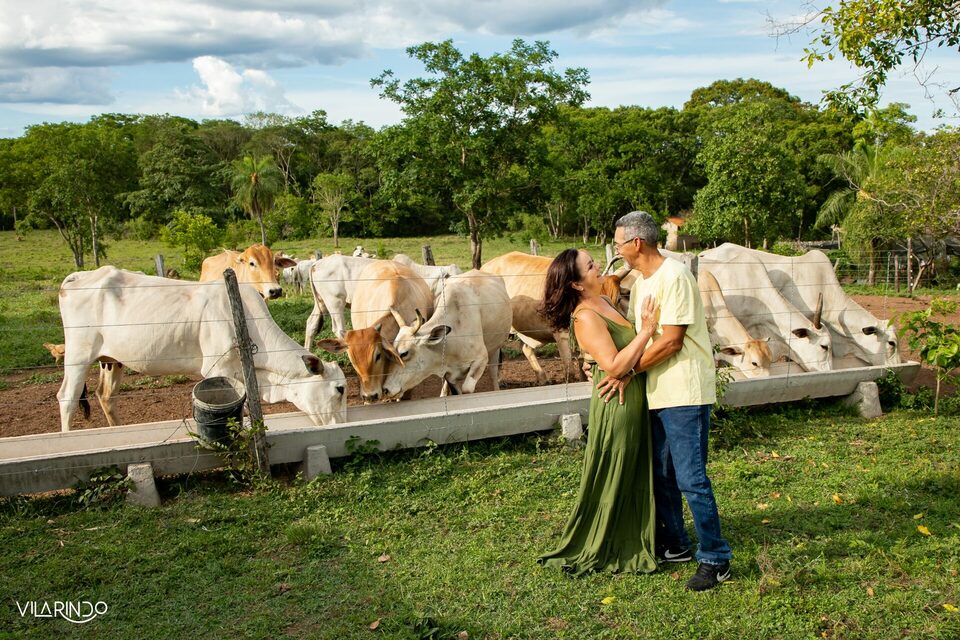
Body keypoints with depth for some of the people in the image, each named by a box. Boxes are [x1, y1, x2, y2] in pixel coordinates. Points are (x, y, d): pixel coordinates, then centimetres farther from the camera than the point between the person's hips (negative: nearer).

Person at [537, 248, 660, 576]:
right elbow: (615, 367, -28)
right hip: (616, 403, -9)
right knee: (610, 479, 5)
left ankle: (630, 542, 38)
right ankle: (591, 551, 22)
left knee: (633, 476, 20)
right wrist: (646, 331, -24)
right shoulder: (586, 317, -22)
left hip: (634, 397, 9)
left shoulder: (603, 302, 7)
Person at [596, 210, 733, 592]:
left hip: (684, 392, -10)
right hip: (656, 393, 10)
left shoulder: (674, 277, -15)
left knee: (691, 479, -6)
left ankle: (715, 559, 7)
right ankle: (674, 546, 31)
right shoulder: (640, 283, 14)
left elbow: (670, 341, -19)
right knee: (662, 475, 17)